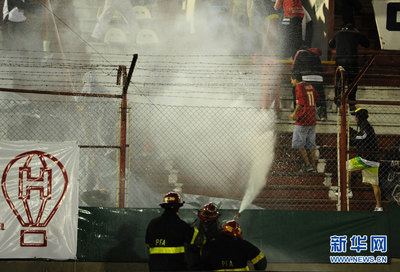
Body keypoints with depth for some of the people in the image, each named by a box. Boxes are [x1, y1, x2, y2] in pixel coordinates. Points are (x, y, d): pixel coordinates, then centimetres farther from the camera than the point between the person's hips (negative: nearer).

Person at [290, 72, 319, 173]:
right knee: (311, 144, 11)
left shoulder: (299, 87, -11)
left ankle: (308, 165, -6)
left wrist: (295, 113, -18)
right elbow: (317, 98, 25)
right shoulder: (310, 86, 13)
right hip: (312, 120, 8)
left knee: (298, 143, -1)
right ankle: (313, 166, 10)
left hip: (303, 120, -8)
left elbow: (301, 101, -23)